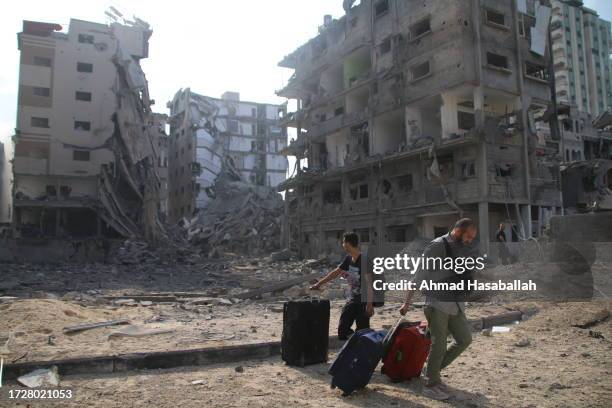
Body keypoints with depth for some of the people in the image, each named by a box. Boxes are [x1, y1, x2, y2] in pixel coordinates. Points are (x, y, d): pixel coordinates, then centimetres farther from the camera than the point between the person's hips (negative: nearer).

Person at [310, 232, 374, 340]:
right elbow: (335, 272, 16)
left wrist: (369, 304, -28)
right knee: (343, 329, 7)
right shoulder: (348, 258, 5)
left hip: (364, 300, -8)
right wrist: (318, 284, 18)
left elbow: (369, 283, -23)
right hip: (353, 299, 8)